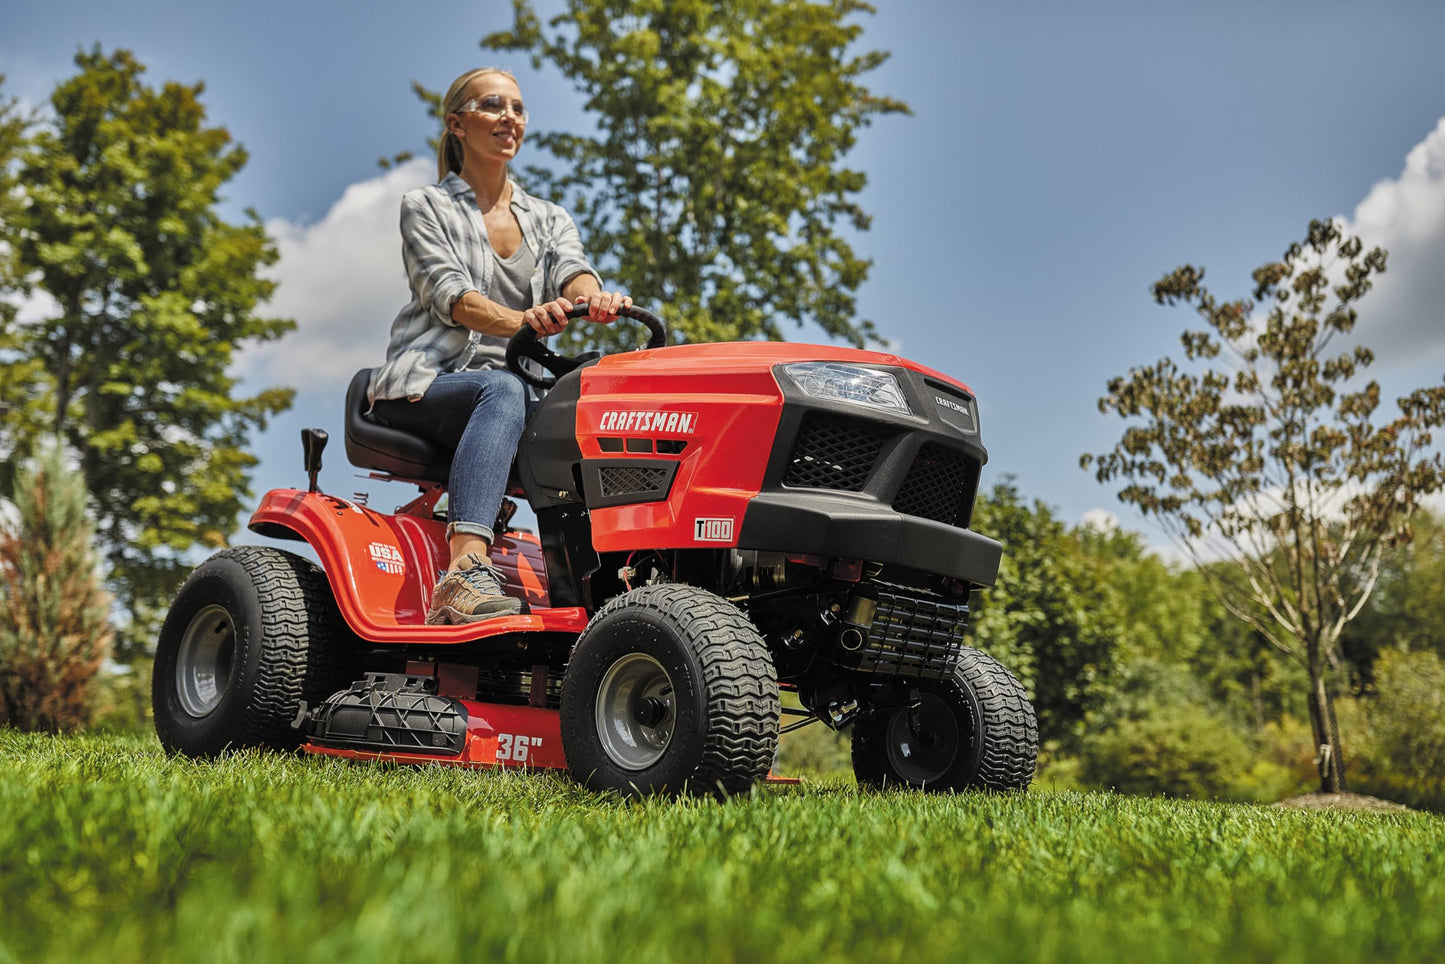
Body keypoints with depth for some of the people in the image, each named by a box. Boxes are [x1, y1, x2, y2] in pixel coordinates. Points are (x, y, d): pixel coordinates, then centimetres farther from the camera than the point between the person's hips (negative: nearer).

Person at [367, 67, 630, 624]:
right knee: (503, 390, -38)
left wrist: (595, 299, -30)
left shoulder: (549, 219, 20)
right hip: (424, 388, -4)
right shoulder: (426, 208, 8)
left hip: (502, 389, 4)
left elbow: (571, 270, -3)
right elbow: (448, 293, -11)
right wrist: (520, 321, -33)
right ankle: (465, 576, -52)